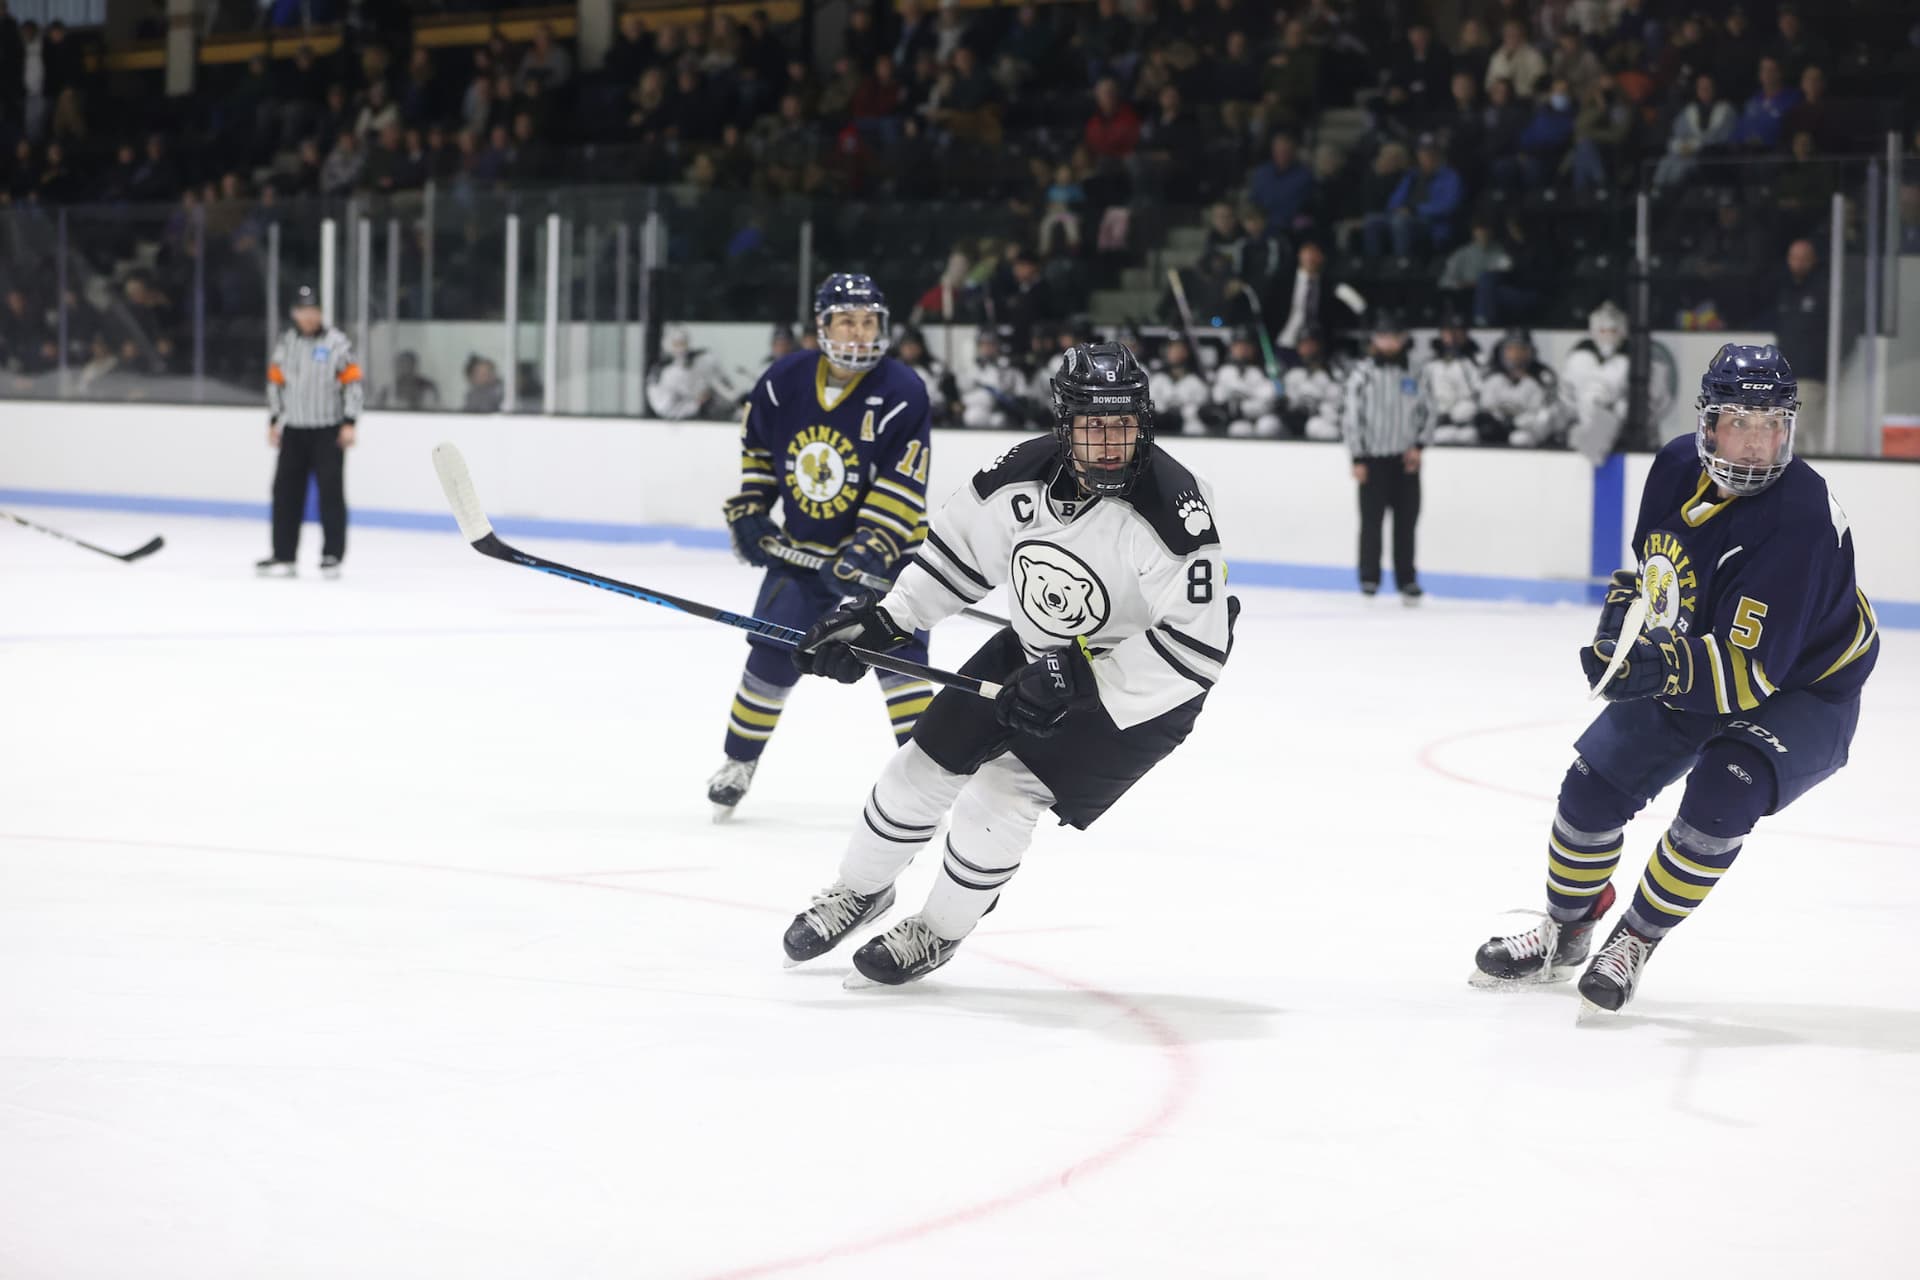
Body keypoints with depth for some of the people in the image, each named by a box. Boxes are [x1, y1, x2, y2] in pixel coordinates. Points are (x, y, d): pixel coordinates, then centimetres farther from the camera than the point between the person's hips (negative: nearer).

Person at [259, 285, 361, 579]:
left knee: (331, 491, -6)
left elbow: (353, 382, -8)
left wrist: (350, 423, -14)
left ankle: (332, 555, -3)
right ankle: (283, 556, 7)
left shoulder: (336, 343, -7)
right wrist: (274, 421, 10)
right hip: (294, 431, 5)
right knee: (286, 491, 2)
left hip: (328, 432, -5)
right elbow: (275, 382, 15)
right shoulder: (285, 343, 8)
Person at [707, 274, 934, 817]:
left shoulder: (901, 392, -21)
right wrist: (748, 513, 2)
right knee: (773, 653, 4)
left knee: (898, 650, -17)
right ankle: (739, 762, 23)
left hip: (885, 545, -3)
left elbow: (900, 488, -23)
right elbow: (756, 451, 10)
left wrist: (869, 549, -30)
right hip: (802, 543, 3)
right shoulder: (782, 383, -9)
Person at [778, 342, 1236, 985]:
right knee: (927, 763, 9)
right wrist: (877, 619, -6)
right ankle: (861, 889, 37)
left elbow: (1198, 644, -35)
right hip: (1039, 652, 6)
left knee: (1006, 790, -15)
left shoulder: (1171, 507, -33)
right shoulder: (1025, 475, -16)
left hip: (1139, 684, -6)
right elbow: (958, 547, 2)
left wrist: (1079, 682, -36)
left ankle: (938, 932, 11)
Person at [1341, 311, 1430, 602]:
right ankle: (1369, 578, 6)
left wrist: (1418, 446, 1)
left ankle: (1407, 579, 11)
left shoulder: (1411, 374, 10)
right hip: (1373, 458, -4)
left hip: (1405, 460, 4)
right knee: (1372, 520, -3)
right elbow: (1350, 416, -7)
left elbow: (1425, 414, 16)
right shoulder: (1362, 373, -4)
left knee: (1406, 520, 4)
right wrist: (1357, 459, -11)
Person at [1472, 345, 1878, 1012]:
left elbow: (1751, 670, -38)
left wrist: (1666, 667, -51)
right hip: (1690, 668, 7)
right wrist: (1625, 604, -4)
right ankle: (1563, 933, 29)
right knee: (1595, 781, 2)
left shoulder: (1798, 518, -34)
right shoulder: (1678, 466, -13)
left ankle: (1634, 943, -8)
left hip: (1803, 689, -7)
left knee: (1721, 794, -31)